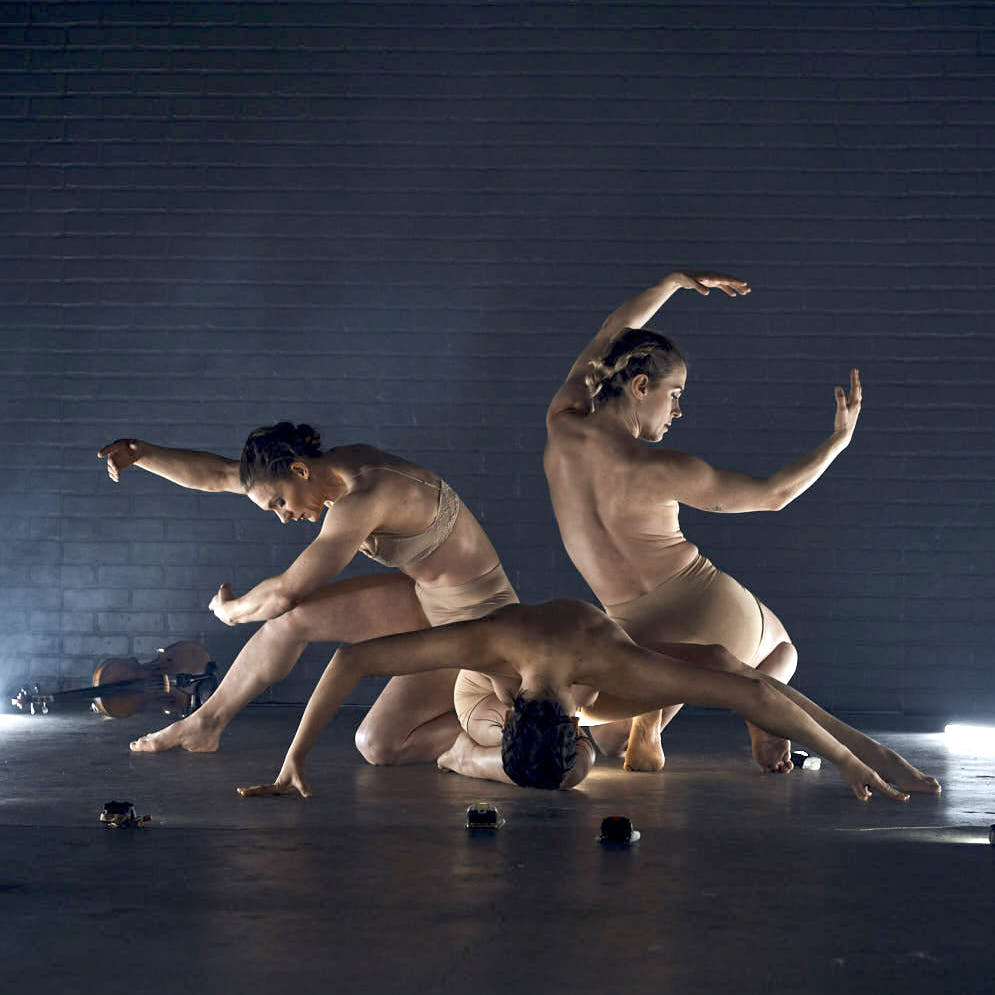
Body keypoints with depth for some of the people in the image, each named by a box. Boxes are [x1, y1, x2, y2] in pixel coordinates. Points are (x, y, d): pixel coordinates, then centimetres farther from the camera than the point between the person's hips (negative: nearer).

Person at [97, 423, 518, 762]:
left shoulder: (361, 499, -30)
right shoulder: (337, 465, -3)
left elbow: (285, 591, -22)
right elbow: (218, 474, 0)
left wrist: (232, 609, -2)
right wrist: (140, 452, -10)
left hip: (477, 620, -9)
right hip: (426, 598, 9)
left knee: (377, 746, -12)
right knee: (294, 617, -1)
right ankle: (203, 723, 14)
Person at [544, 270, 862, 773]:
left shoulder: (562, 426, -6)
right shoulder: (656, 470, -20)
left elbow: (610, 335, 12)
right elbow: (772, 494, -7)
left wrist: (676, 281, 20)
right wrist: (838, 439, 4)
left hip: (640, 641, 3)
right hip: (717, 615, -3)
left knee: (608, 740, 33)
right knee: (781, 649, 35)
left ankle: (650, 701, -6)